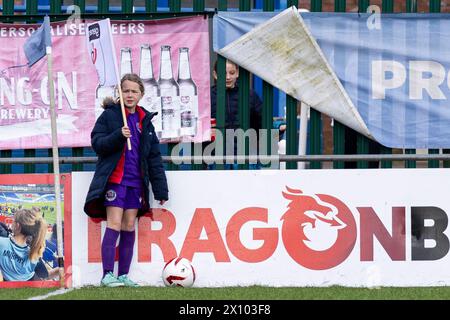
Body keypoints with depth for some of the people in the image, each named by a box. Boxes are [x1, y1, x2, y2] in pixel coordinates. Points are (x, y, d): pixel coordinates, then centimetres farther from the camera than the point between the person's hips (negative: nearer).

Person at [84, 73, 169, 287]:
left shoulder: (145, 120, 12)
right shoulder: (110, 115, -1)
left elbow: (154, 157, 12)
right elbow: (97, 143, -9)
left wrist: (160, 190, 8)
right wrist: (118, 135, -25)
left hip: (136, 182, 5)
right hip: (114, 179, -5)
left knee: (129, 227, 6)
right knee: (114, 225, -10)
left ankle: (123, 275, 11)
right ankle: (107, 275, -11)